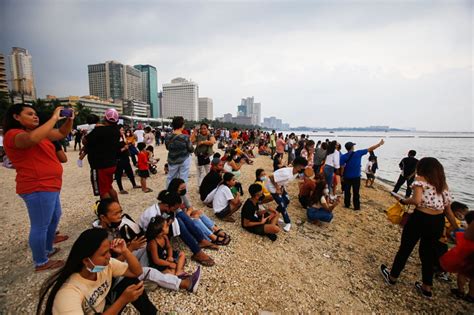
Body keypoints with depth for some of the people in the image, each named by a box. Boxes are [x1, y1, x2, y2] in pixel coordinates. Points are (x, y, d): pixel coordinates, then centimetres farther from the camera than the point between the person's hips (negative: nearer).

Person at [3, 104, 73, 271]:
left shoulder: (40, 132, 13)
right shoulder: (13, 134, -15)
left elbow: (62, 133, 17)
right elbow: (32, 139, -37)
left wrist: (69, 119, -3)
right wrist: (54, 118, -30)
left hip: (49, 185, 10)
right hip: (38, 188, -10)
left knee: (55, 217, 23)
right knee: (40, 226, 0)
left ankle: (48, 249, 40)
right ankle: (41, 262, 15)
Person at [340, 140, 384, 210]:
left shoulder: (343, 157, -9)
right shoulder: (358, 153, -9)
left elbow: (342, 168, -11)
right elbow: (370, 149, -2)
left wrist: (342, 176, -1)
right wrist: (379, 144, 7)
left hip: (347, 177, 0)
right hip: (356, 177, 0)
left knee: (347, 191, 13)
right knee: (356, 192, 7)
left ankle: (347, 204, 21)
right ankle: (357, 207, 14)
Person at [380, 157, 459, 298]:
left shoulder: (420, 179, -8)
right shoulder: (444, 185, 11)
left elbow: (416, 200, -23)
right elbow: (449, 212, 11)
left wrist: (402, 201, -5)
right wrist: (457, 230, 20)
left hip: (420, 219, -6)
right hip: (438, 222, 6)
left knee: (405, 249, 12)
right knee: (428, 252, 22)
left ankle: (392, 277, 31)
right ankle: (427, 288, 34)